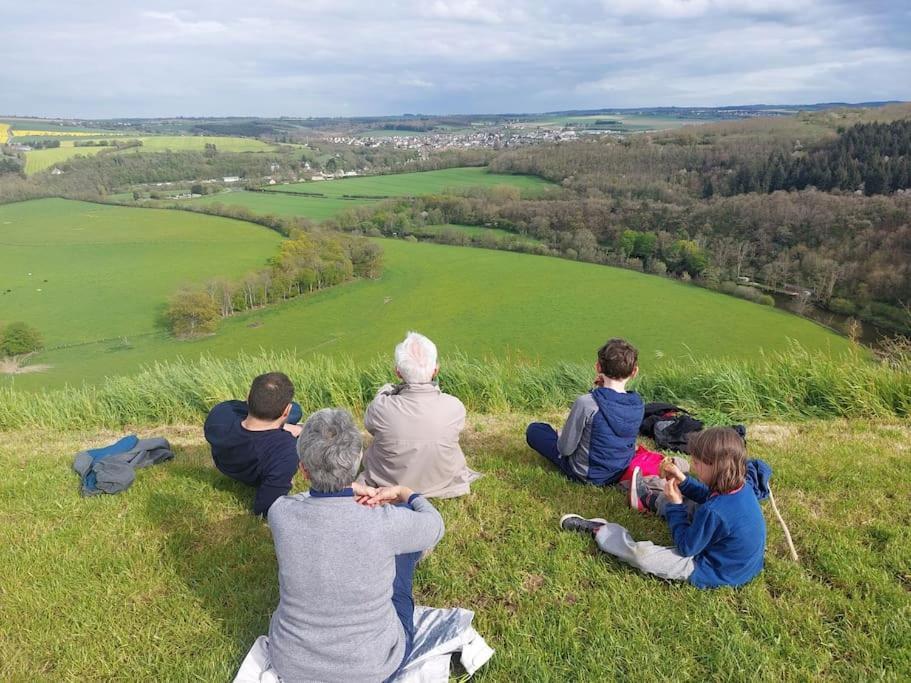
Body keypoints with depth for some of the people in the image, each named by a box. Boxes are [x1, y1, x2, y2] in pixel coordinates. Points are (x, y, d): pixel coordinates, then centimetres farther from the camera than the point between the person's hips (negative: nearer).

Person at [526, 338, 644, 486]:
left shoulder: (586, 403, -29)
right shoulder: (638, 405, -12)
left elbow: (565, 449, -19)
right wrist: (600, 391, -5)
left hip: (587, 476, -5)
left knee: (534, 429, 7)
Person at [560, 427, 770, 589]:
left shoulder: (714, 513, -36)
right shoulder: (742, 485, -11)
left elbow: (686, 547, -21)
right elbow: (710, 498, 11)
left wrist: (675, 506, -16)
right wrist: (684, 482, -2)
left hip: (713, 573, -9)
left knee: (640, 554, -13)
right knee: (690, 505, 26)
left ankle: (597, 530, 12)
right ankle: (653, 501, 53)